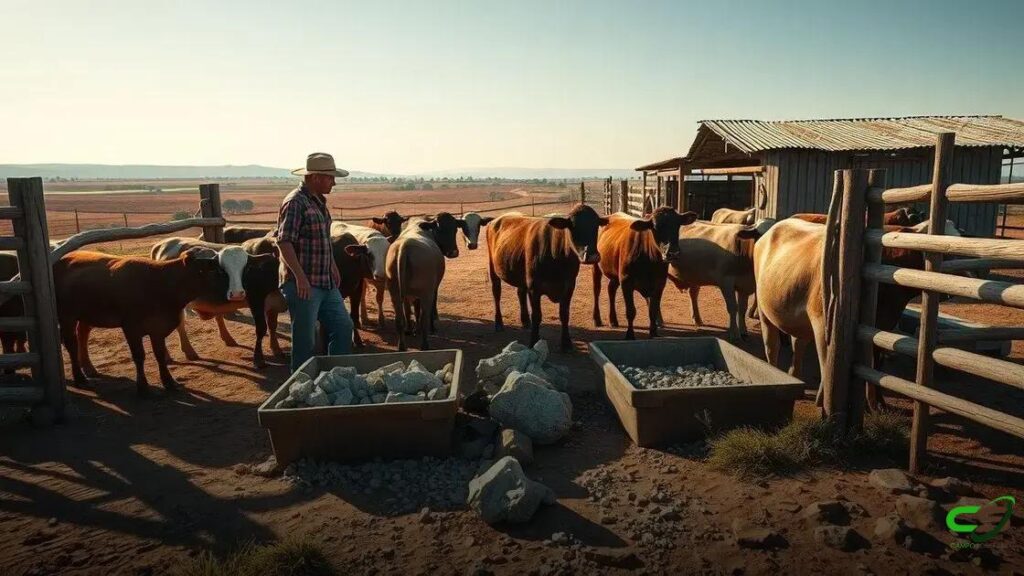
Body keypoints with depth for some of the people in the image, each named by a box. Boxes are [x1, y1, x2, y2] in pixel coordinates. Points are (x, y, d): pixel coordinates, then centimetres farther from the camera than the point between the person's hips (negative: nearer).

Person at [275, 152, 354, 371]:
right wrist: (300, 276, -25)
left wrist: (333, 265, 21)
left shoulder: (319, 202, 13)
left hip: (326, 283, 9)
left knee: (343, 326, 13)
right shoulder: (295, 202, -14)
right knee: (305, 339, 2)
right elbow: (284, 241, -21)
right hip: (303, 284, -9)